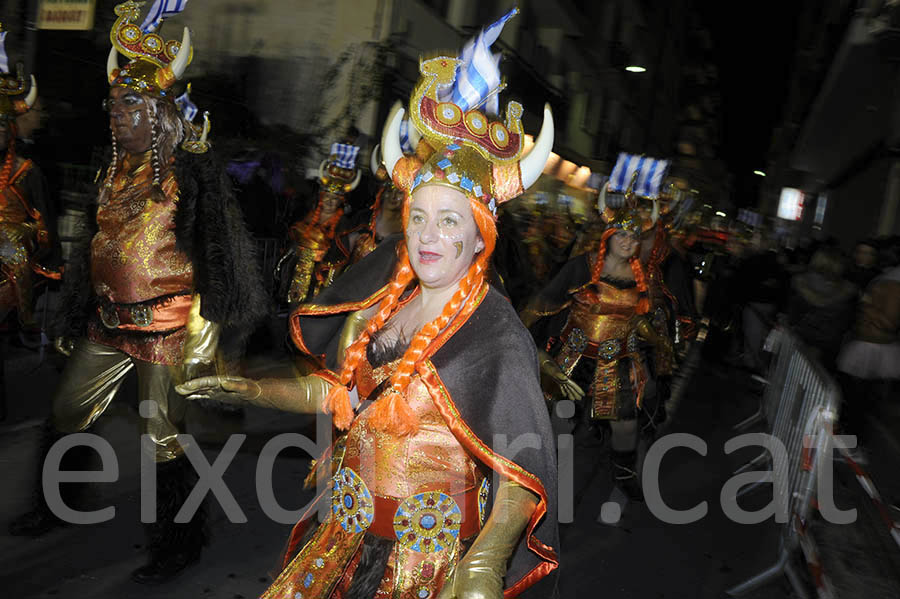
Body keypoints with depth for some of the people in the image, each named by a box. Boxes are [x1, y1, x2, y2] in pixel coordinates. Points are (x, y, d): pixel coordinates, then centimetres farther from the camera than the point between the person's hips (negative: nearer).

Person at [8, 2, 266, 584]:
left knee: (163, 438, -2)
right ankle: (54, 508, 43)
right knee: (67, 412, 18)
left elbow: (218, 259, -16)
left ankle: (179, 546, 17)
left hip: (165, 324, -8)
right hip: (110, 319, 8)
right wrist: (77, 318, 21)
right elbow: (96, 246, 18)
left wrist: (203, 331, -19)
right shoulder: (115, 171, 11)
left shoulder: (189, 175, -13)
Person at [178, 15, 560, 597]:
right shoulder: (387, 294, -1)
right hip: (351, 527, 6)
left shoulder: (496, 335, -20)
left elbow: (523, 472, -26)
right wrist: (245, 389, 9)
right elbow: (343, 395, 10)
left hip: (431, 545, -5)